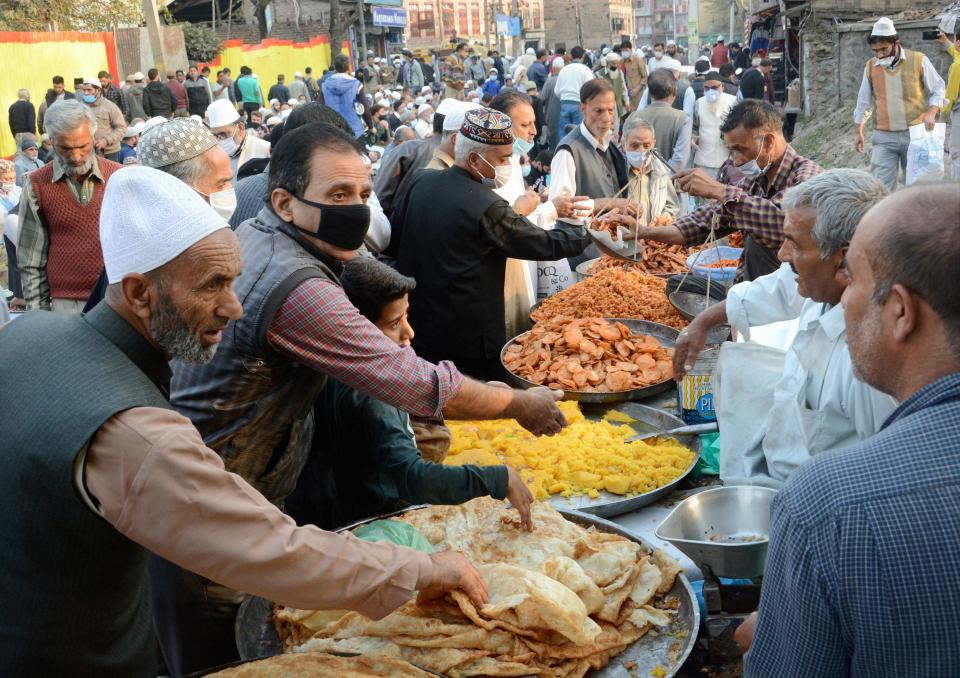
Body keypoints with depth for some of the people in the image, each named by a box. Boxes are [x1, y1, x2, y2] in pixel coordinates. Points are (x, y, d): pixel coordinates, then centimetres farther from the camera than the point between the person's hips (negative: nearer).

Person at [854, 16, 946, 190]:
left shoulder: (919, 60, -4)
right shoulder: (871, 66, 3)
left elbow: (938, 89, 4)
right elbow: (863, 101, 13)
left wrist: (931, 112, -14)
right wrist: (859, 132, 12)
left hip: (915, 134, -1)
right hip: (884, 137, 1)